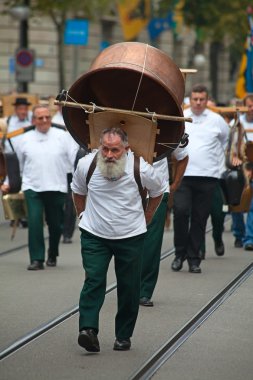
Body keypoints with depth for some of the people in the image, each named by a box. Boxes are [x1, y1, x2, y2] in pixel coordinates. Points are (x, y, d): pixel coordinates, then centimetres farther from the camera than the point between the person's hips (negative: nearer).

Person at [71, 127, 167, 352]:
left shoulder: (141, 169, -14)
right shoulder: (86, 165, -10)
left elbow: (158, 190, 9)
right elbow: (78, 191, 14)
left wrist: (146, 219, 13)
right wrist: (83, 215, 14)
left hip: (131, 236, 0)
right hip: (94, 234, 0)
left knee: (129, 287, 3)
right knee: (93, 280, -15)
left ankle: (124, 336, 14)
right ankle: (88, 329, -24)